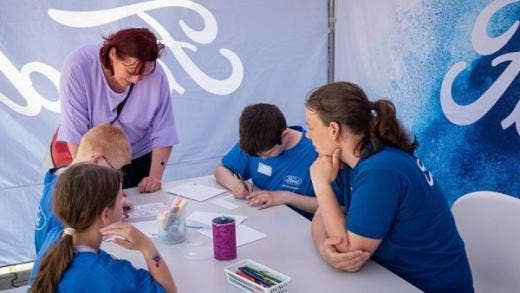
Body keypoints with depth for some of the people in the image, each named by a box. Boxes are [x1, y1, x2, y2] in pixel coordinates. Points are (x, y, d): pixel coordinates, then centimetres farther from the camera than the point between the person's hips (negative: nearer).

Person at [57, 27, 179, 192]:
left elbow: (163, 134, -12)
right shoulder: (78, 67, -22)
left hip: (138, 159, 1)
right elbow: (75, 134, -24)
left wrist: (155, 177, -20)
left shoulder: (155, 75, -18)